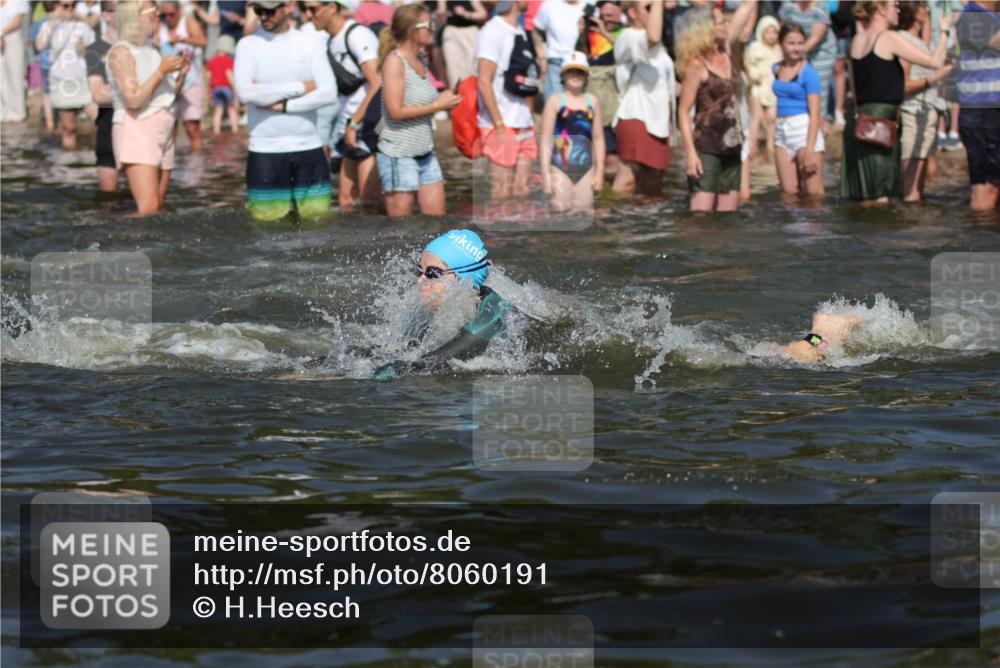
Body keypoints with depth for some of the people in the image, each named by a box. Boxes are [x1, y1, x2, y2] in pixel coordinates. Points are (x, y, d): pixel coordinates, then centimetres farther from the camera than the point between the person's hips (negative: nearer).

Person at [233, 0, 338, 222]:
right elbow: (245, 92, -14)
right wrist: (299, 88, -9)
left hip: (309, 147, 1)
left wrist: (282, 106, -13)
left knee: (318, 219, 1)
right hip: (265, 150, -1)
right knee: (266, 220, -2)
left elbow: (329, 93, -5)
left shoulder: (309, 45, 5)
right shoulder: (248, 45, 1)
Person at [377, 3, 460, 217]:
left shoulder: (420, 61, 11)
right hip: (399, 154, -8)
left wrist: (445, 102, 6)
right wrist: (437, 106, -15)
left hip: (425, 154, 8)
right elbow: (396, 111, -19)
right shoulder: (395, 61, -12)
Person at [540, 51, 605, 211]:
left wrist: (599, 171, 9)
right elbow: (546, 138, 0)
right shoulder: (555, 101, 2)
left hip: (585, 169, 3)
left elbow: (598, 138, 13)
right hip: (560, 168, -3)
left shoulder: (592, 102, 11)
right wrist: (545, 173, -6)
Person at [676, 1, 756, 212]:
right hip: (707, 149, -7)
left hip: (731, 149, 7)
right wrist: (691, 153, -19)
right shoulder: (697, 66, -10)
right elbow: (683, 111, -12)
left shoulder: (725, 52, 8)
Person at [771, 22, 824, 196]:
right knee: (789, 193, 4)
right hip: (781, 130, 5)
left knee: (814, 192, -6)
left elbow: (814, 114, -10)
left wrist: (809, 150, -16)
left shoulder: (808, 72, -6)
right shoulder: (775, 69, 10)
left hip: (805, 129, -5)